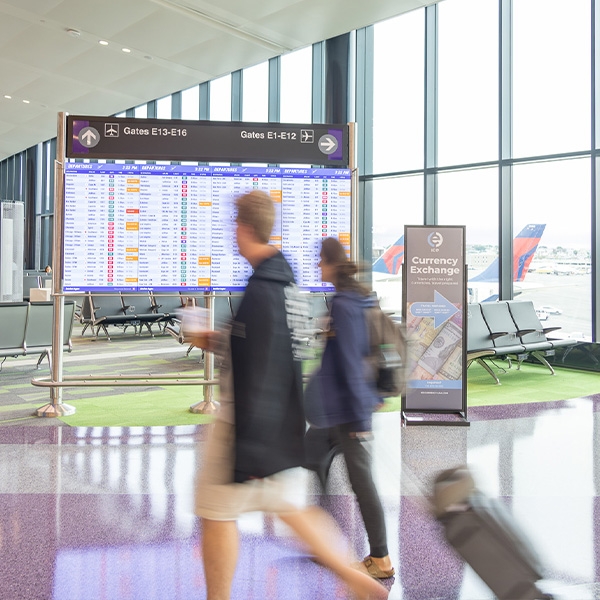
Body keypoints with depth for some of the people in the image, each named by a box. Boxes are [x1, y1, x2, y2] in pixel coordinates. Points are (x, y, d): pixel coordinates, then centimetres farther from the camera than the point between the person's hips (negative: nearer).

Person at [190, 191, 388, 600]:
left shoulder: (260, 293, -22)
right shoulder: (284, 282, 8)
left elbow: (261, 376, -25)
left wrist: (247, 453, -21)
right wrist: (220, 344, 22)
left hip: (252, 424, -9)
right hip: (281, 423, 9)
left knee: (217, 512, 7)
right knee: (287, 505, 19)